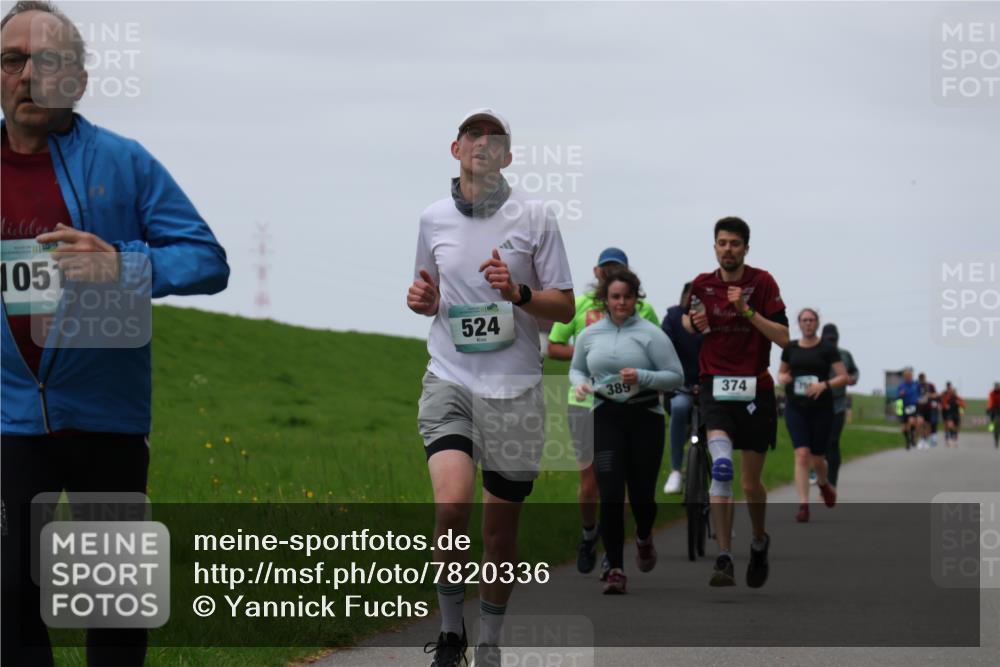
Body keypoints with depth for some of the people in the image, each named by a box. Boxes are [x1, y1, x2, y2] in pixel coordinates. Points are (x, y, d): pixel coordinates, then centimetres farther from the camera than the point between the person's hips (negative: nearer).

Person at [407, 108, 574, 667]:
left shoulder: (534, 217, 0)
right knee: (452, 505, -22)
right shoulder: (434, 218, 7)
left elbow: (564, 307, 3)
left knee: (502, 531, 5)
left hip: (514, 389, 0)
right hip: (449, 379, 0)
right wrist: (422, 299, -1)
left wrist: (519, 293, -15)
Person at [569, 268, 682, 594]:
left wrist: (642, 377, -19)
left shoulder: (650, 333, -2)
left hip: (645, 418, -1)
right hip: (606, 418, 1)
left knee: (642, 492, 4)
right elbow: (576, 369, 23)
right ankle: (615, 569, -5)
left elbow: (676, 376, -3)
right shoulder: (590, 335, 8)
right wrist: (580, 383, 0)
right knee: (610, 494, -10)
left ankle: (644, 537, 41)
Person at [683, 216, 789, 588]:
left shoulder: (762, 283, -4)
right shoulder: (702, 285, 5)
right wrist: (694, 323, 1)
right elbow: (688, 321, 25)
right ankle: (723, 560, -23)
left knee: (751, 483, 7)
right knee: (721, 467, -22)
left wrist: (747, 310, -21)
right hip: (716, 387, 1)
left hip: (755, 390, -1)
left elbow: (783, 337, -11)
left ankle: (759, 542, 38)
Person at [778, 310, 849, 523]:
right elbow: (781, 372, 22)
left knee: (817, 458, 6)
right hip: (796, 409, 1)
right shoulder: (790, 348, 8)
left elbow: (844, 377, -4)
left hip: (821, 409, -1)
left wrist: (824, 385, -21)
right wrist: (782, 377, -2)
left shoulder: (827, 349, -1)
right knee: (802, 455, -13)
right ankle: (803, 505, -15)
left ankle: (823, 484, 42)